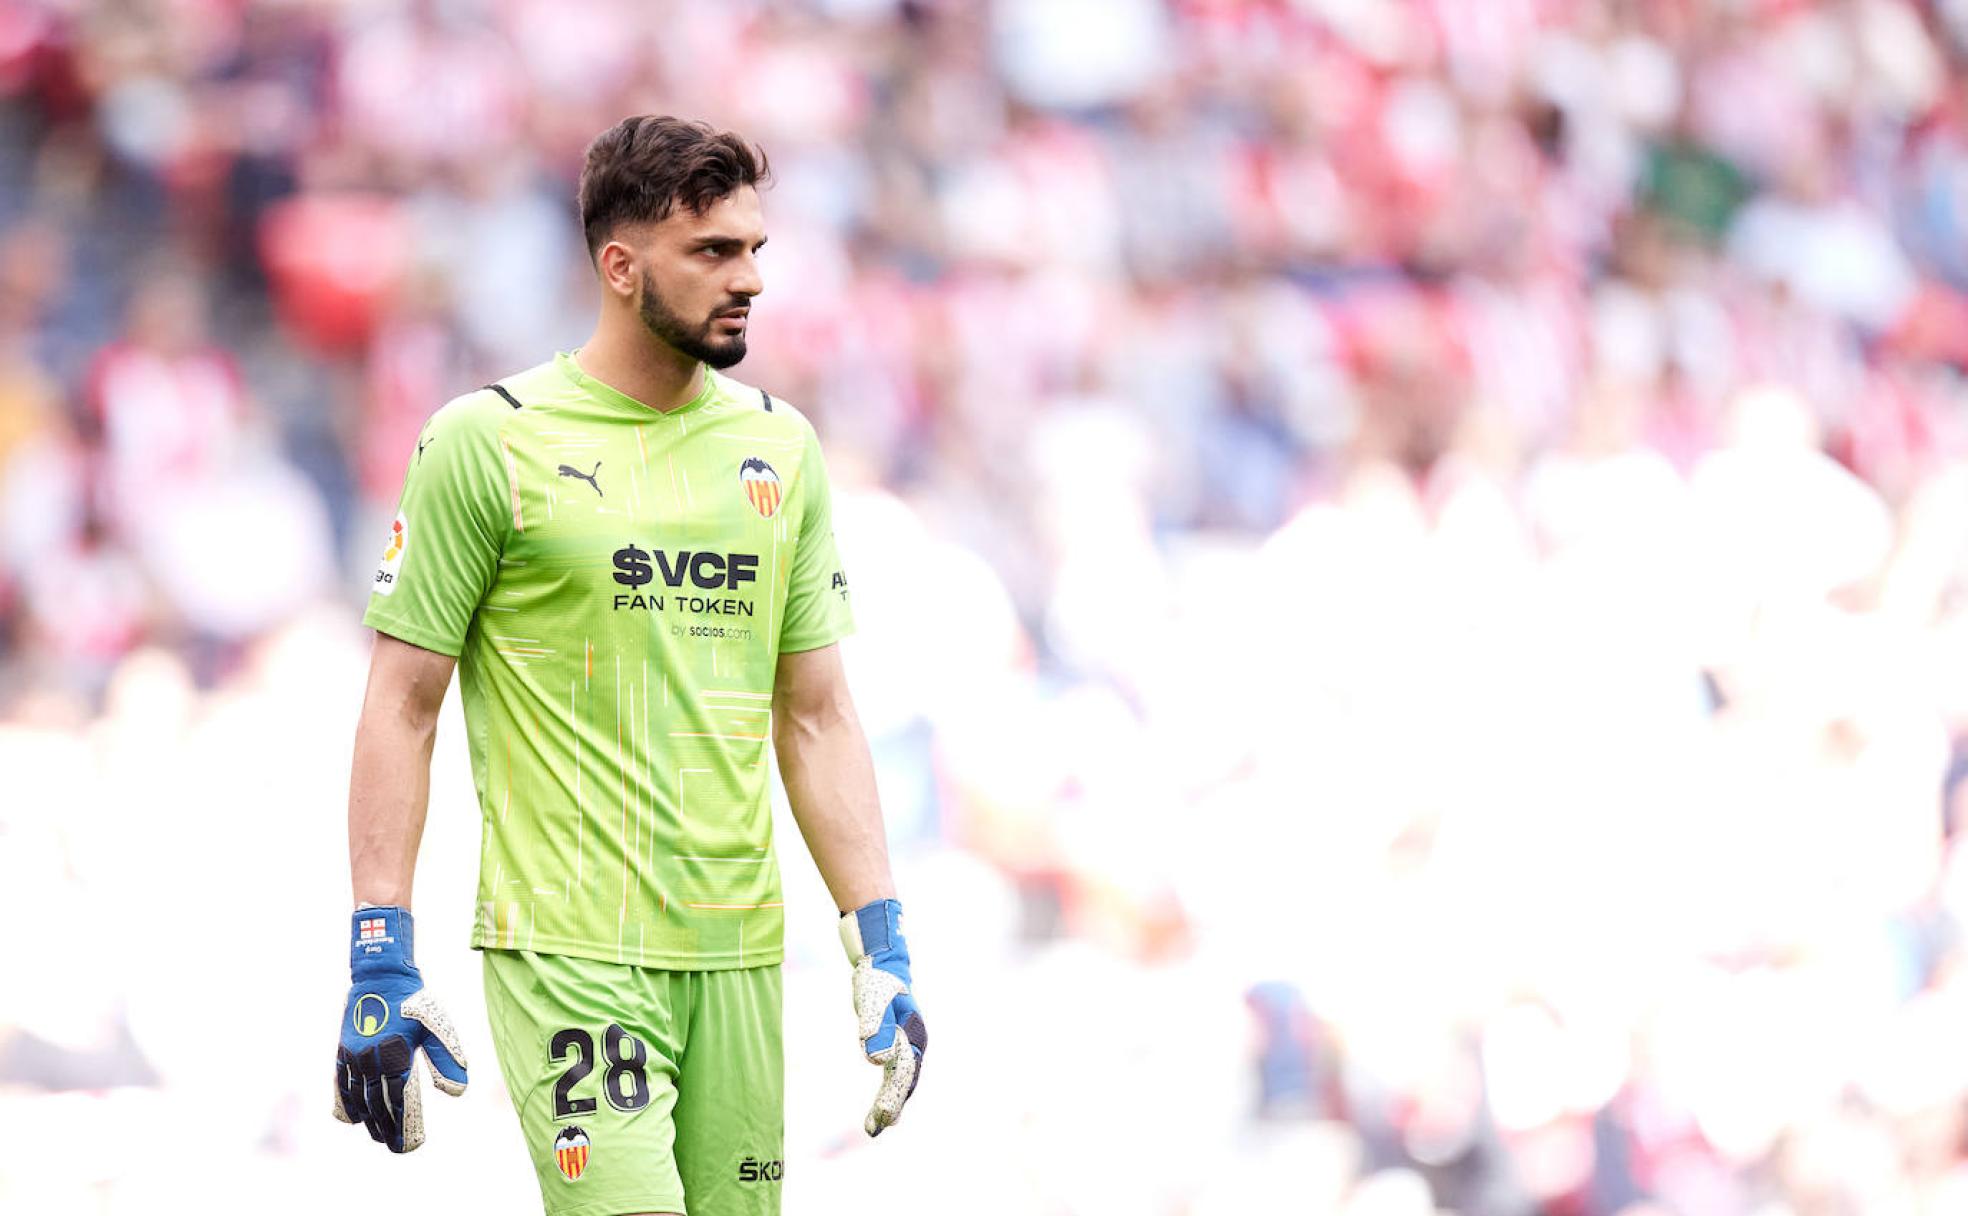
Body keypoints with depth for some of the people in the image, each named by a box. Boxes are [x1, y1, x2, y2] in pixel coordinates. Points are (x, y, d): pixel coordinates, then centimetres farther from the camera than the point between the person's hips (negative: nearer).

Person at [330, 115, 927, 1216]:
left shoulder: (781, 447, 12)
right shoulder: (489, 442, -3)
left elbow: (815, 715, 16)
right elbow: (402, 708, -3)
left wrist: (882, 948, 8)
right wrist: (382, 969, -9)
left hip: (738, 950, 5)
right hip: (569, 950, -5)